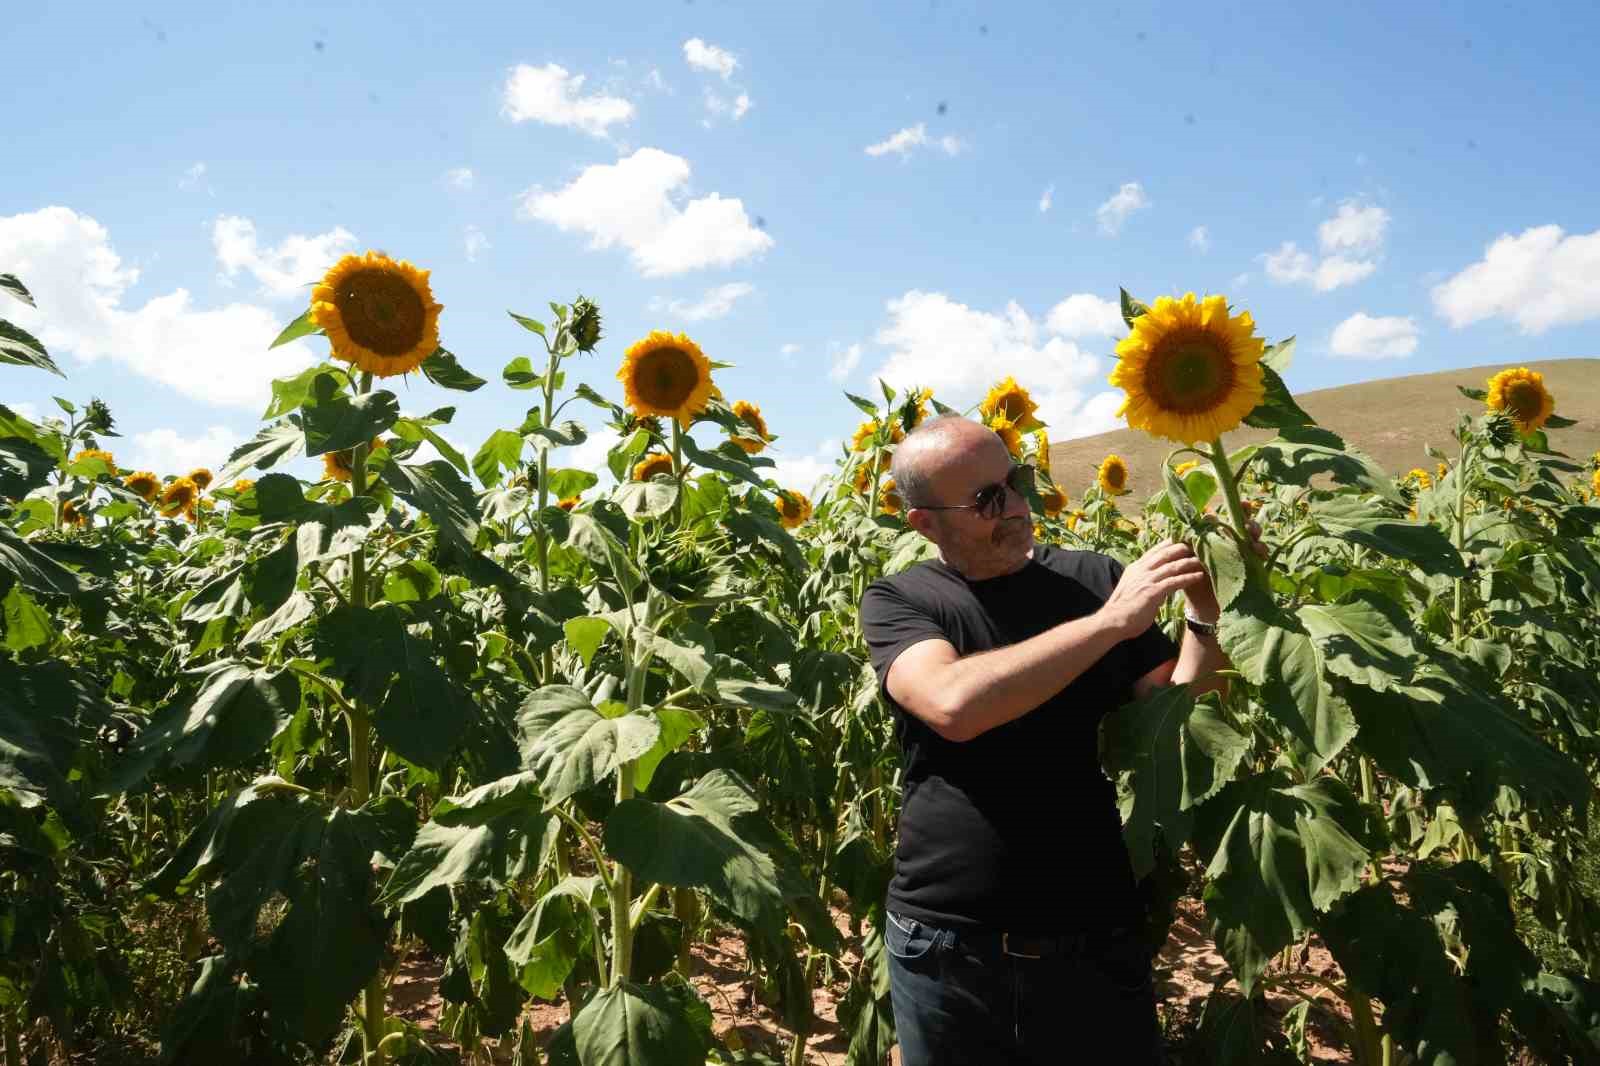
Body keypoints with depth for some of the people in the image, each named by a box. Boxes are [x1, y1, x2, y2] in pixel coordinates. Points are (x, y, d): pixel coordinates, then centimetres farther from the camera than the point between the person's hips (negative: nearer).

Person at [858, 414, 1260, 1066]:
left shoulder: (1093, 578, 0)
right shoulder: (896, 603, -5)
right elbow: (953, 706, -25)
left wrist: (1206, 611, -12)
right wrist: (1109, 621, -24)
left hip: (1094, 941, 2)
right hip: (944, 946, -1)